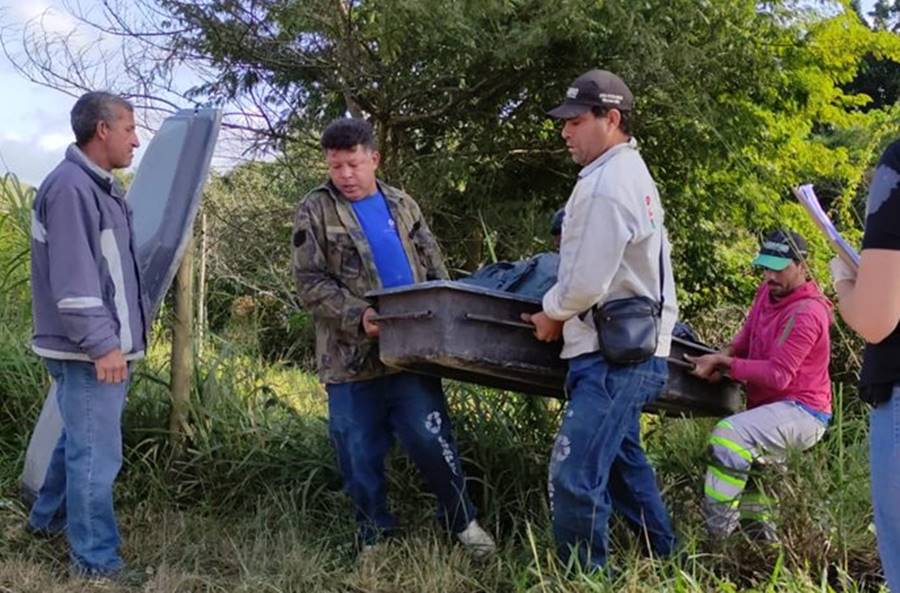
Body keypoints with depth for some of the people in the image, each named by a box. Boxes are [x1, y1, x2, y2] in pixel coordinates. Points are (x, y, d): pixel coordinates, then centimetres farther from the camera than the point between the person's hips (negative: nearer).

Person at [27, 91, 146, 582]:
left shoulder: (98, 186, 15)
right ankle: (96, 561, 3)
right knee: (96, 453, -4)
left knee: (79, 440, 22)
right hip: (90, 351, -10)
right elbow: (72, 277, -23)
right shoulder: (71, 186, -17)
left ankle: (48, 519, 39)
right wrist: (102, 344, -23)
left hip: (104, 344, 10)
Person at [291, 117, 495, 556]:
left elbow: (435, 271, 16)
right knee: (360, 457, 6)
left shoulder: (402, 205, 11)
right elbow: (310, 283, -6)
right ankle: (376, 537, 23)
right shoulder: (315, 211, 0)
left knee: (432, 440, 1)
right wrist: (358, 317, -19)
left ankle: (462, 521, 19)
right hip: (350, 357, -2)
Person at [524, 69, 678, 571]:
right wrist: (562, 310, 15)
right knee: (622, 460, 24)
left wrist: (551, 315, -3)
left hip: (612, 356, -11)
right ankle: (664, 558, 37)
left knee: (575, 478, -12)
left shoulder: (606, 186, -18)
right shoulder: (631, 171, 16)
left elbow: (586, 283, -21)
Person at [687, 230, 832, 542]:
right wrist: (725, 354, -6)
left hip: (802, 412, -10)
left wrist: (724, 363, -23)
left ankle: (713, 535, -31)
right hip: (772, 407, 11)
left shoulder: (806, 314, -21)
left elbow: (777, 375, -25)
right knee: (745, 453, 28)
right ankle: (759, 531, 41)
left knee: (729, 435, -32)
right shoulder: (767, 291, 5)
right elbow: (747, 335, 16)